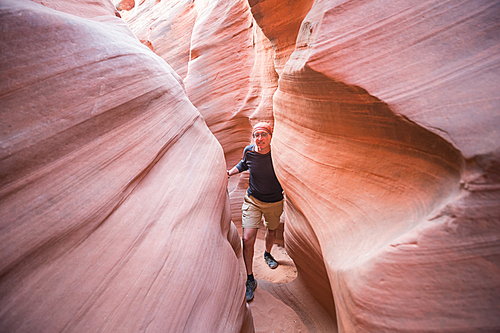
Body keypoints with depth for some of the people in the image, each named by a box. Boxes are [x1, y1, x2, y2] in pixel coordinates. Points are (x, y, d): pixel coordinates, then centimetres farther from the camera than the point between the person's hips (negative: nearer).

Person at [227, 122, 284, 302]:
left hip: (275, 202, 0)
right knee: (247, 238, -11)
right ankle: (250, 279, 9)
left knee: (271, 231, 23)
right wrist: (229, 173, 0)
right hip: (253, 200, 0)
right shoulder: (249, 151, -13)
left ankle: (267, 254, 57)